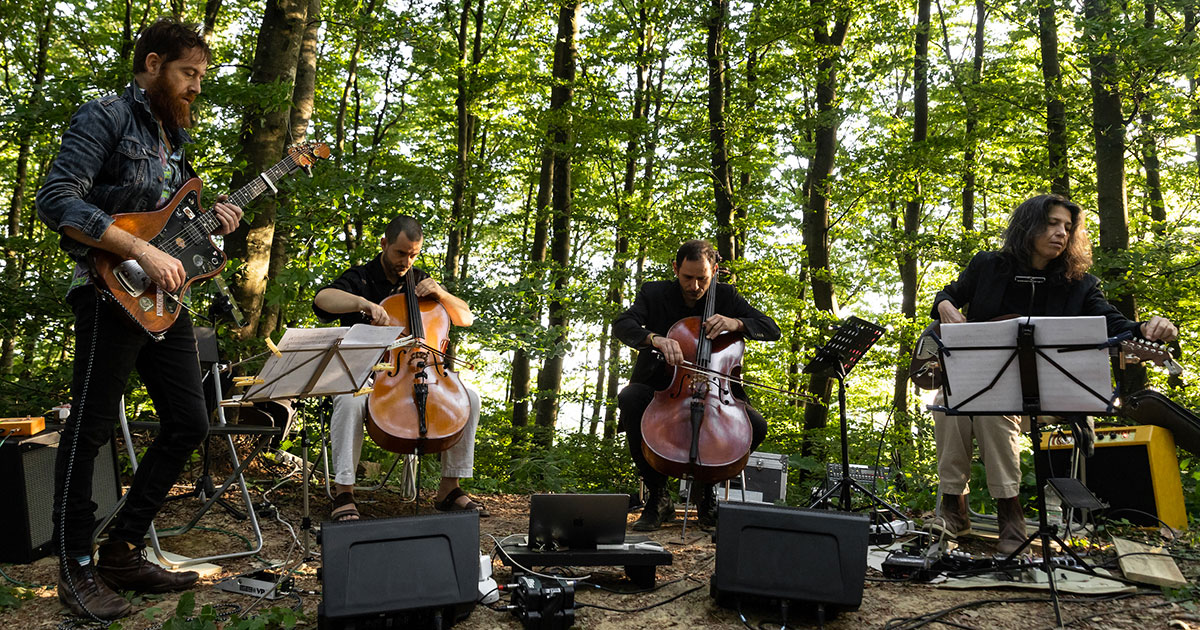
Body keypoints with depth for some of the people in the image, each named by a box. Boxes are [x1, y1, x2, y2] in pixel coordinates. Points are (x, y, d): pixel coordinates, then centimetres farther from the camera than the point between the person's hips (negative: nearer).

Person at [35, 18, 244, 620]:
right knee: (89, 430, -2)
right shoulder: (105, 117, -5)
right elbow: (56, 200, -17)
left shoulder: (174, 135, 20)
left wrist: (210, 215, 8)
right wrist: (142, 251, -22)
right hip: (113, 293, -9)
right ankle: (77, 568, 12)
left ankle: (122, 553, 18)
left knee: (189, 424, 7)